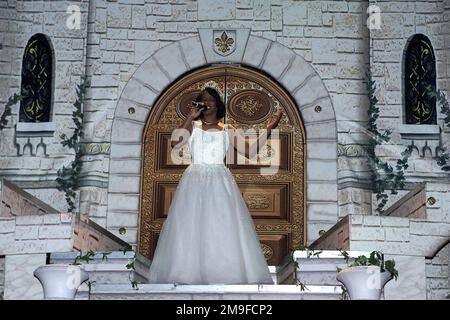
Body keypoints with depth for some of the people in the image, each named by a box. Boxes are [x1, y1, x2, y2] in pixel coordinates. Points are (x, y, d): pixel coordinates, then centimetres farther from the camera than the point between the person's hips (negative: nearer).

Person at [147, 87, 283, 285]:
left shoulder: (227, 131, 9)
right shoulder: (192, 127, 6)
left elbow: (250, 151, 3)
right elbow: (174, 143, -11)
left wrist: (268, 129, -3)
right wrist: (190, 117, -8)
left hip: (220, 182, 1)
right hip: (194, 181, 0)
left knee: (223, 229, -4)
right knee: (190, 228, -1)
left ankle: (227, 275, 4)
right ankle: (188, 275, 7)